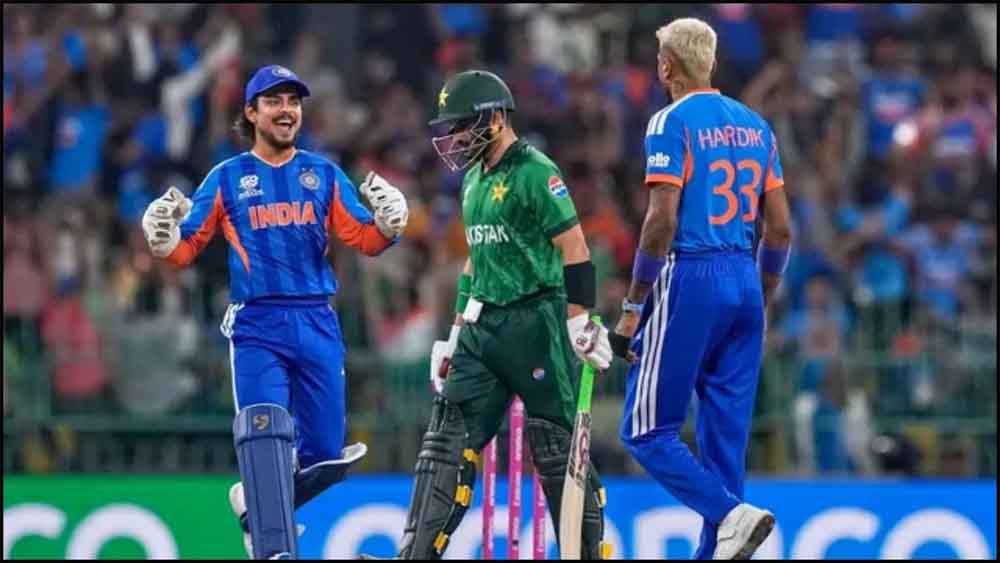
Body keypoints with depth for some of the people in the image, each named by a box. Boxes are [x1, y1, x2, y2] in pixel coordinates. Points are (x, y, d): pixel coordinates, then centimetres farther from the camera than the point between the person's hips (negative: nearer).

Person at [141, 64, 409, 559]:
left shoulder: (324, 174, 12)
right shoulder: (227, 178, 8)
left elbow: (365, 241, 6)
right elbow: (187, 249, 6)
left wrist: (388, 224, -16)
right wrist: (163, 240, -16)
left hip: (318, 326, 3)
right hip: (256, 327, -3)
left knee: (325, 454, 4)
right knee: (265, 435, -20)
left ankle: (256, 505, 30)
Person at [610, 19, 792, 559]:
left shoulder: (673, 122, -7)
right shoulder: (754, 125, 13)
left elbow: (663, 220, -14)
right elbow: (780, 227, 13)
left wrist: (632, 308, -10)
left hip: (690, 278, -7)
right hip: (743, 281, 7)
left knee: (647, 432, -1)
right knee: (725, 433, 9)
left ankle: (732, 513, -18)